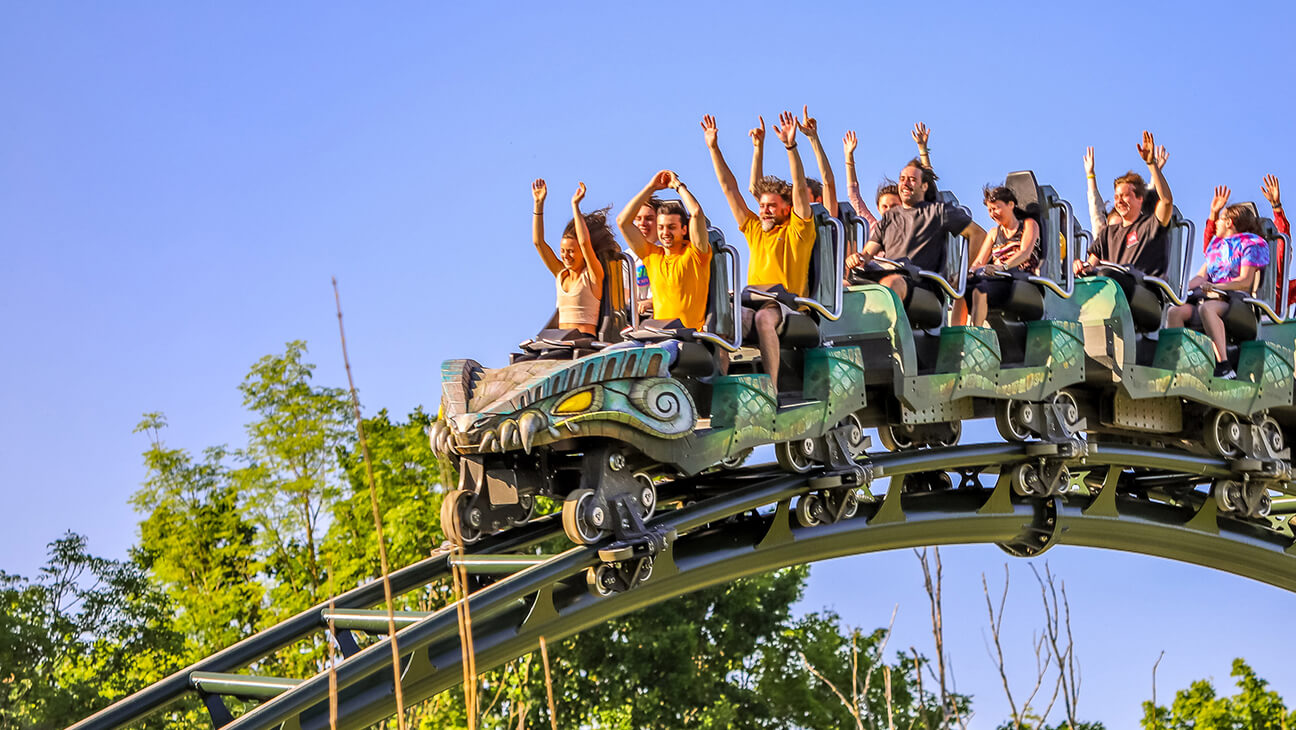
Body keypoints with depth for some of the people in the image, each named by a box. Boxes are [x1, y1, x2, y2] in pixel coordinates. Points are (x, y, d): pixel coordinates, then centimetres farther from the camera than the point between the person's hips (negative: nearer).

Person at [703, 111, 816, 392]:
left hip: (788, 307, -4)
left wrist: (791, 146, -16)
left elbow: (800, 188, -5)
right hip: (755, 303, 4)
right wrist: (714, 149, 19)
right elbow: (729, 188, 23)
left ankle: (772, 389, -39)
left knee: (764, 317, -38)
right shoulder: (754, 228, 23)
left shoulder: (797, 229, 9)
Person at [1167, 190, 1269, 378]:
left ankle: (1224, 366, -47)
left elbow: (1245, 281, -5)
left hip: (1236, 298, -7)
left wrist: (1214, 286, -19)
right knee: (1175, 311, -22)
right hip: (1209, 296, 7)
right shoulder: (1217, 244, 31)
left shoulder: (1251, 243, 7)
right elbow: (1201, 276, 26)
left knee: (1206, 308, -41)